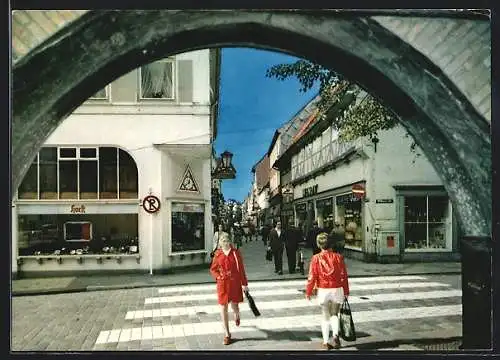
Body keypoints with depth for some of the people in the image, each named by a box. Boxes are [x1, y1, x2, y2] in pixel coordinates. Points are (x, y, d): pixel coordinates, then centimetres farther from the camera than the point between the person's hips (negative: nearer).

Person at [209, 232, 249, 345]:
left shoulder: (236, 252, -6)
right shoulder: (218, 254, -2)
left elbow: (241, 268, -2)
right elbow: (213, 269, 9)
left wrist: (244, 284, -2)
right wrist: (218, 276, -11)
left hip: (235, 283, -1)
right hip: (222, 284, 1)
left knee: (234, 305, 12)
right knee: (223, 308, 0)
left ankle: (237, 316, 52)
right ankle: (227, 334, 10)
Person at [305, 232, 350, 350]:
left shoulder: (316, 258, -9)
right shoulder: (338, 257, -5)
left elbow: (312, 276, -7)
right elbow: (344, 275, -1)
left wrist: (308, 292, 4)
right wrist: (346, 291, 10)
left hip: (323, 291, -1)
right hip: (337, 289, 1)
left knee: (326, 316, 14)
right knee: (334, 314, 18)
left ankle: (326, 342, 15)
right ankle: (335, 335, -5)